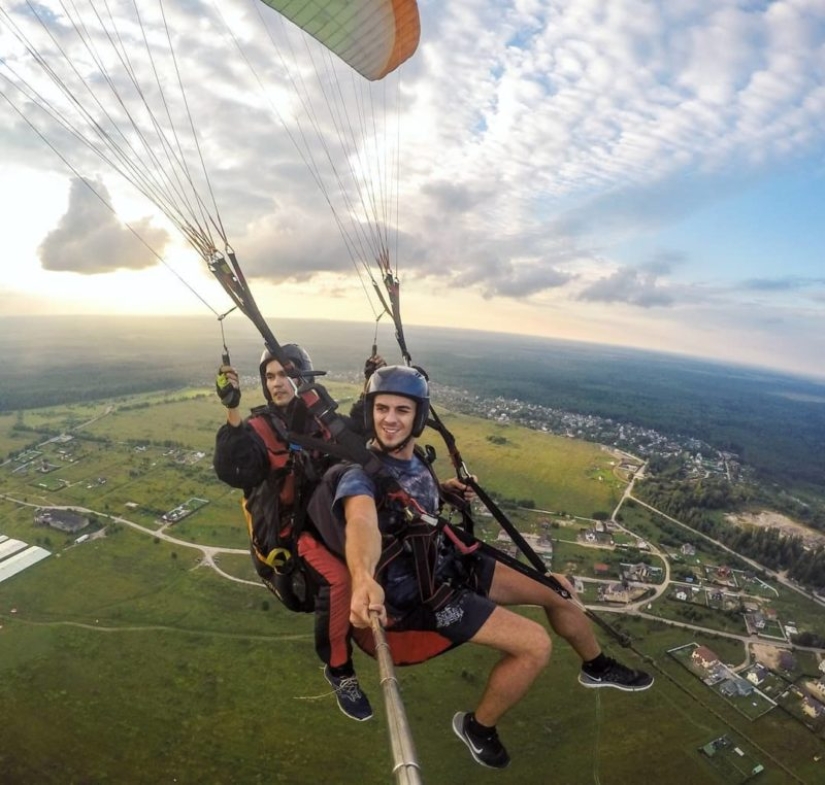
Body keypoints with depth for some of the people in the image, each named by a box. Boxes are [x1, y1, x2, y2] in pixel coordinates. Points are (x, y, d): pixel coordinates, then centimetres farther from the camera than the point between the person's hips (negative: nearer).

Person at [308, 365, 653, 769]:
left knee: (557, 588, 12)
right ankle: (478, 726, 11)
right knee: (535, 645, -16)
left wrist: (445, 490, 2)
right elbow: (362, 520, -49)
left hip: (448, 561, 8)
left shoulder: (412, 457, -1)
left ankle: (597, 666, 40)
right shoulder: (360, 474, -26)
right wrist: (363, 578, -69)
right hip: (419, 592, -8)